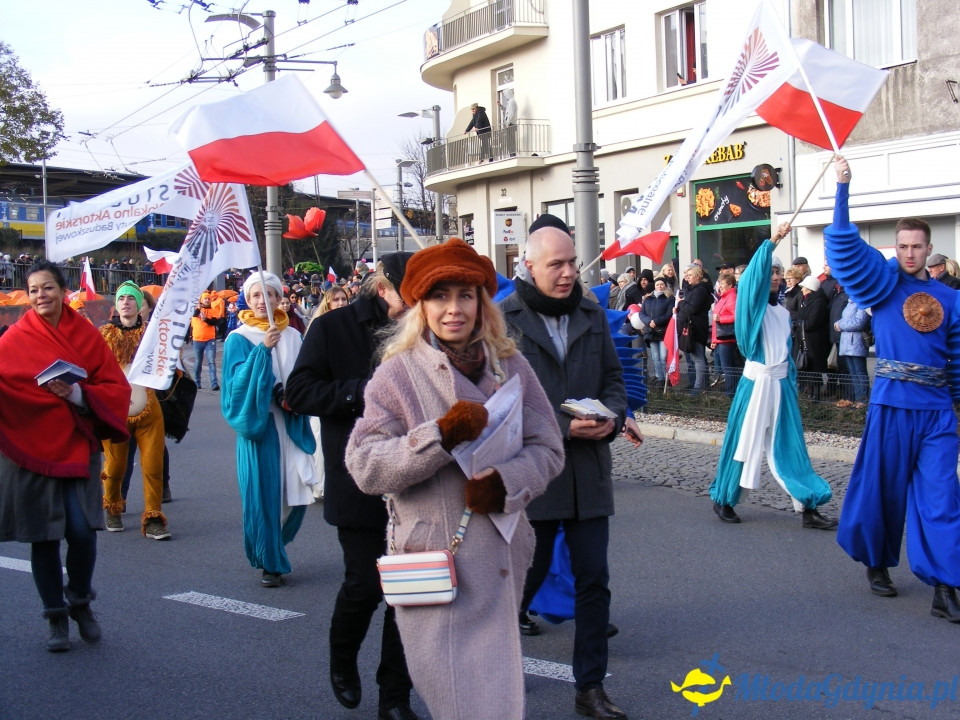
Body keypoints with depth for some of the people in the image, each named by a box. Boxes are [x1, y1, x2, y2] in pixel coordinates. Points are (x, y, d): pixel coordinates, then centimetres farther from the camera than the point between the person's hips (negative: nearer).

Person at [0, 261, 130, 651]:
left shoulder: (86, 334, 2)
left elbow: (116, 387, 0)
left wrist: (78, 394, -15)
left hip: (77, 446, 1)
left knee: (81, 531, -10)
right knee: (44, 538, 5)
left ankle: (80, 601, 18)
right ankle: (57, 618, 23)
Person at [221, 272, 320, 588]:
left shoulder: (292, 336, 10)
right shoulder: (238, 339, 0)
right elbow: (237, 381, -13)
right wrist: (262, 349, -23)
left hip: (289, 425, 3)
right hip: (257, 423, -3)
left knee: (296, 493, 2)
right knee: (263, 492, -4)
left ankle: (274, 545, 29)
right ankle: (270, 562, 10)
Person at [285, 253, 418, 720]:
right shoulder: (333, 328, -3)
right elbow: (300, 392, -8)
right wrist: (362, 391, -17)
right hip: (358, 483, -3)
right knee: (365, 583, -1)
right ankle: (342, 662, 31)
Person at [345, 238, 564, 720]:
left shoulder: (510, 366, 6)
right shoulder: (398, 372, -3)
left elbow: (547, 448, 5)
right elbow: (365, 466, -10)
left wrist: (505, 481, -15)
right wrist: (440, 436, -21)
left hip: (501, 561, 4)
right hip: (434, 562, -3)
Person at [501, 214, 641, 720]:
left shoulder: (592, 315, 7)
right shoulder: (504, 321, -8)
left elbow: (612, 378, 14)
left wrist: (613, 415, -8)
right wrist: (562, 427, -19)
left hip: (588, 471, 4)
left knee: (594, 581, 6)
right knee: (526, 573, 12)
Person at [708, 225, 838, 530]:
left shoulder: (783, 311, 14)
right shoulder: (754, 305, -3)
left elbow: (787, 349, 18)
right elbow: (751, 277, -22)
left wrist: (793, 383, 13)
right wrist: (772, 241, -30)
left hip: (782, 382, 5)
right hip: (756, 381, -5)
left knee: (789, 446, 4)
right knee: (745, 441, 1)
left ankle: (808, 508, 3)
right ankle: (723, 500, 15)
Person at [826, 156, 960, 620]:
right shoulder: (884, 283, 4)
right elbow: (844, 243, -7)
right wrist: (843, 189, -13)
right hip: (891, 405, -2)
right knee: (882, 488, 7)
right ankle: (876, 564, 28)